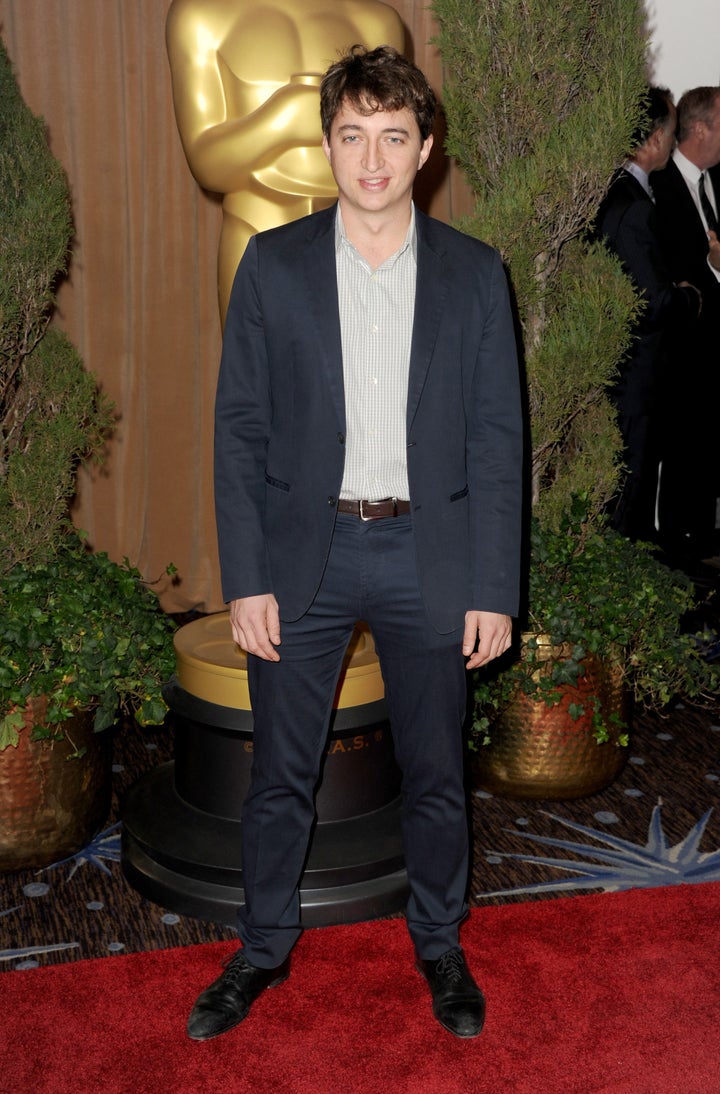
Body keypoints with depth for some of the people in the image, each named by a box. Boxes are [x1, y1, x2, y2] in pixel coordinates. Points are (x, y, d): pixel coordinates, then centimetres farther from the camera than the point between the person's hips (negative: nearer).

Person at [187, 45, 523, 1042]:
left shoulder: (474, 275, 0)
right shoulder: (274, 265, -1)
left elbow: (495, 440, 0)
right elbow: (241, 427, -1)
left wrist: (492, 588, -5)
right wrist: (245, 579, -6)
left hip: (428, 557, 0)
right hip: (304, 554, 0)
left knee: (436, 777, 13)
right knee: (279, 776, 12)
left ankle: (438, 943, 36)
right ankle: (265, 948, 34)